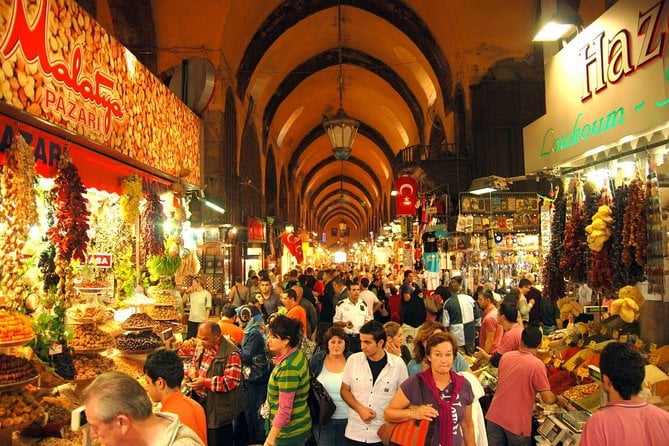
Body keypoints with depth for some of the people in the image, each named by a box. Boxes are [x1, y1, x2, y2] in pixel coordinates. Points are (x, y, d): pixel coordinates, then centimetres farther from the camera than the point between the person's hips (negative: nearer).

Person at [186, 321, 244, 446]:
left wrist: (205, 382, -26)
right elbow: (193, 362, 19)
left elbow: (232, 381, -26)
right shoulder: (201, 347, 4)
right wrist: (192, 369, -5)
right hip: (200, 404, 7)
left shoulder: (231, 353, -22)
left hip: (219, 410, -7)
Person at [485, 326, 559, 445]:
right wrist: (558, 399, 8)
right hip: (517, 423, -4)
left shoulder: (506, 356, 1)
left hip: (494, 416, 4)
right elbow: (548, 399, -14)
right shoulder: (537, 365, -16)